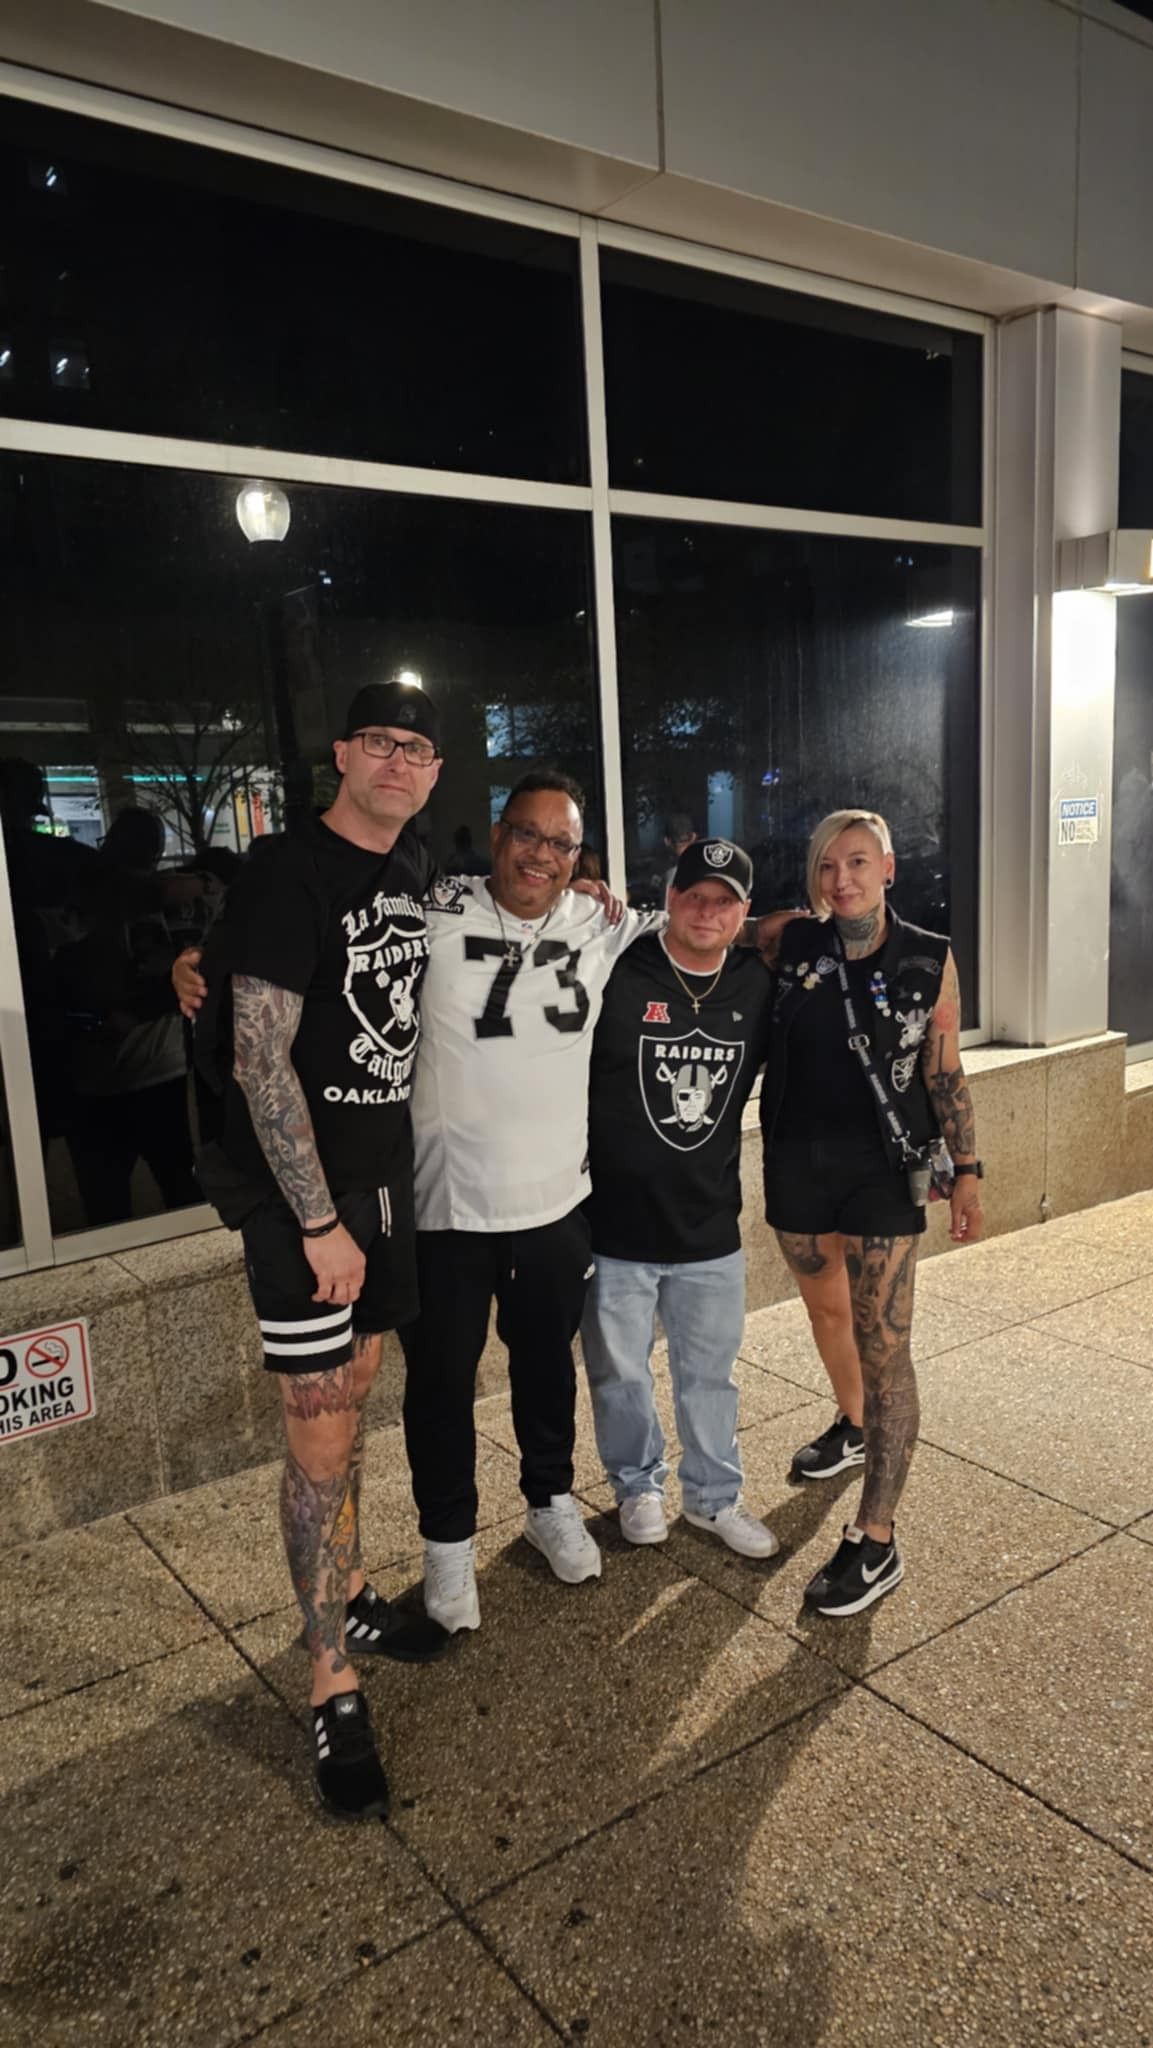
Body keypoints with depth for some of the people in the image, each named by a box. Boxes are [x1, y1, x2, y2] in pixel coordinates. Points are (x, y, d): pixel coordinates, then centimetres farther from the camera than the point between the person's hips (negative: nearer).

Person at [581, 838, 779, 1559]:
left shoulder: (758, 986, 1)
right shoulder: (616, 973, -14)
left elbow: (777, 1076, 18)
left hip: (711, 1226, 3)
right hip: (616, 1224, -3)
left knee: (711, 1371, 18)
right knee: (621, 1371, 15)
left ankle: (714, 1494, 40)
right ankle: (639, 1485, 40)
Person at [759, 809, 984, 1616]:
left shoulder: (929, 960, -4)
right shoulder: (793, 947, 0)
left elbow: (946, 1073, 0)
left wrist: (967, 1170, -2)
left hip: (883, 1167, -3)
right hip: (798, 1161, 4)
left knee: (883, 1345, -6)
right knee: (827, 1309, 22)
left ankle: (876, 1543, 1)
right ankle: (854, 1428, 50)